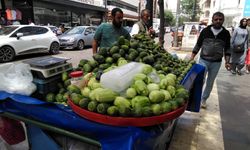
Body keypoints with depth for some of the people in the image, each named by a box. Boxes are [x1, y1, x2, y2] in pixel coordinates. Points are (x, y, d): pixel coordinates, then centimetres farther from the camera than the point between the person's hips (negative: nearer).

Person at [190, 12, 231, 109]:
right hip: (203, 60, -2)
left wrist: (227, 61, -4)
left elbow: (227, 49, 6)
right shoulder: (205, 31, -3)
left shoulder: (226, 33, 1)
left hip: (216, 63, 2)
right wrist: (192, 57, -4)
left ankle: (203, 100, 27)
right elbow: (198, 45, 2)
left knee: (210, 83, 11)